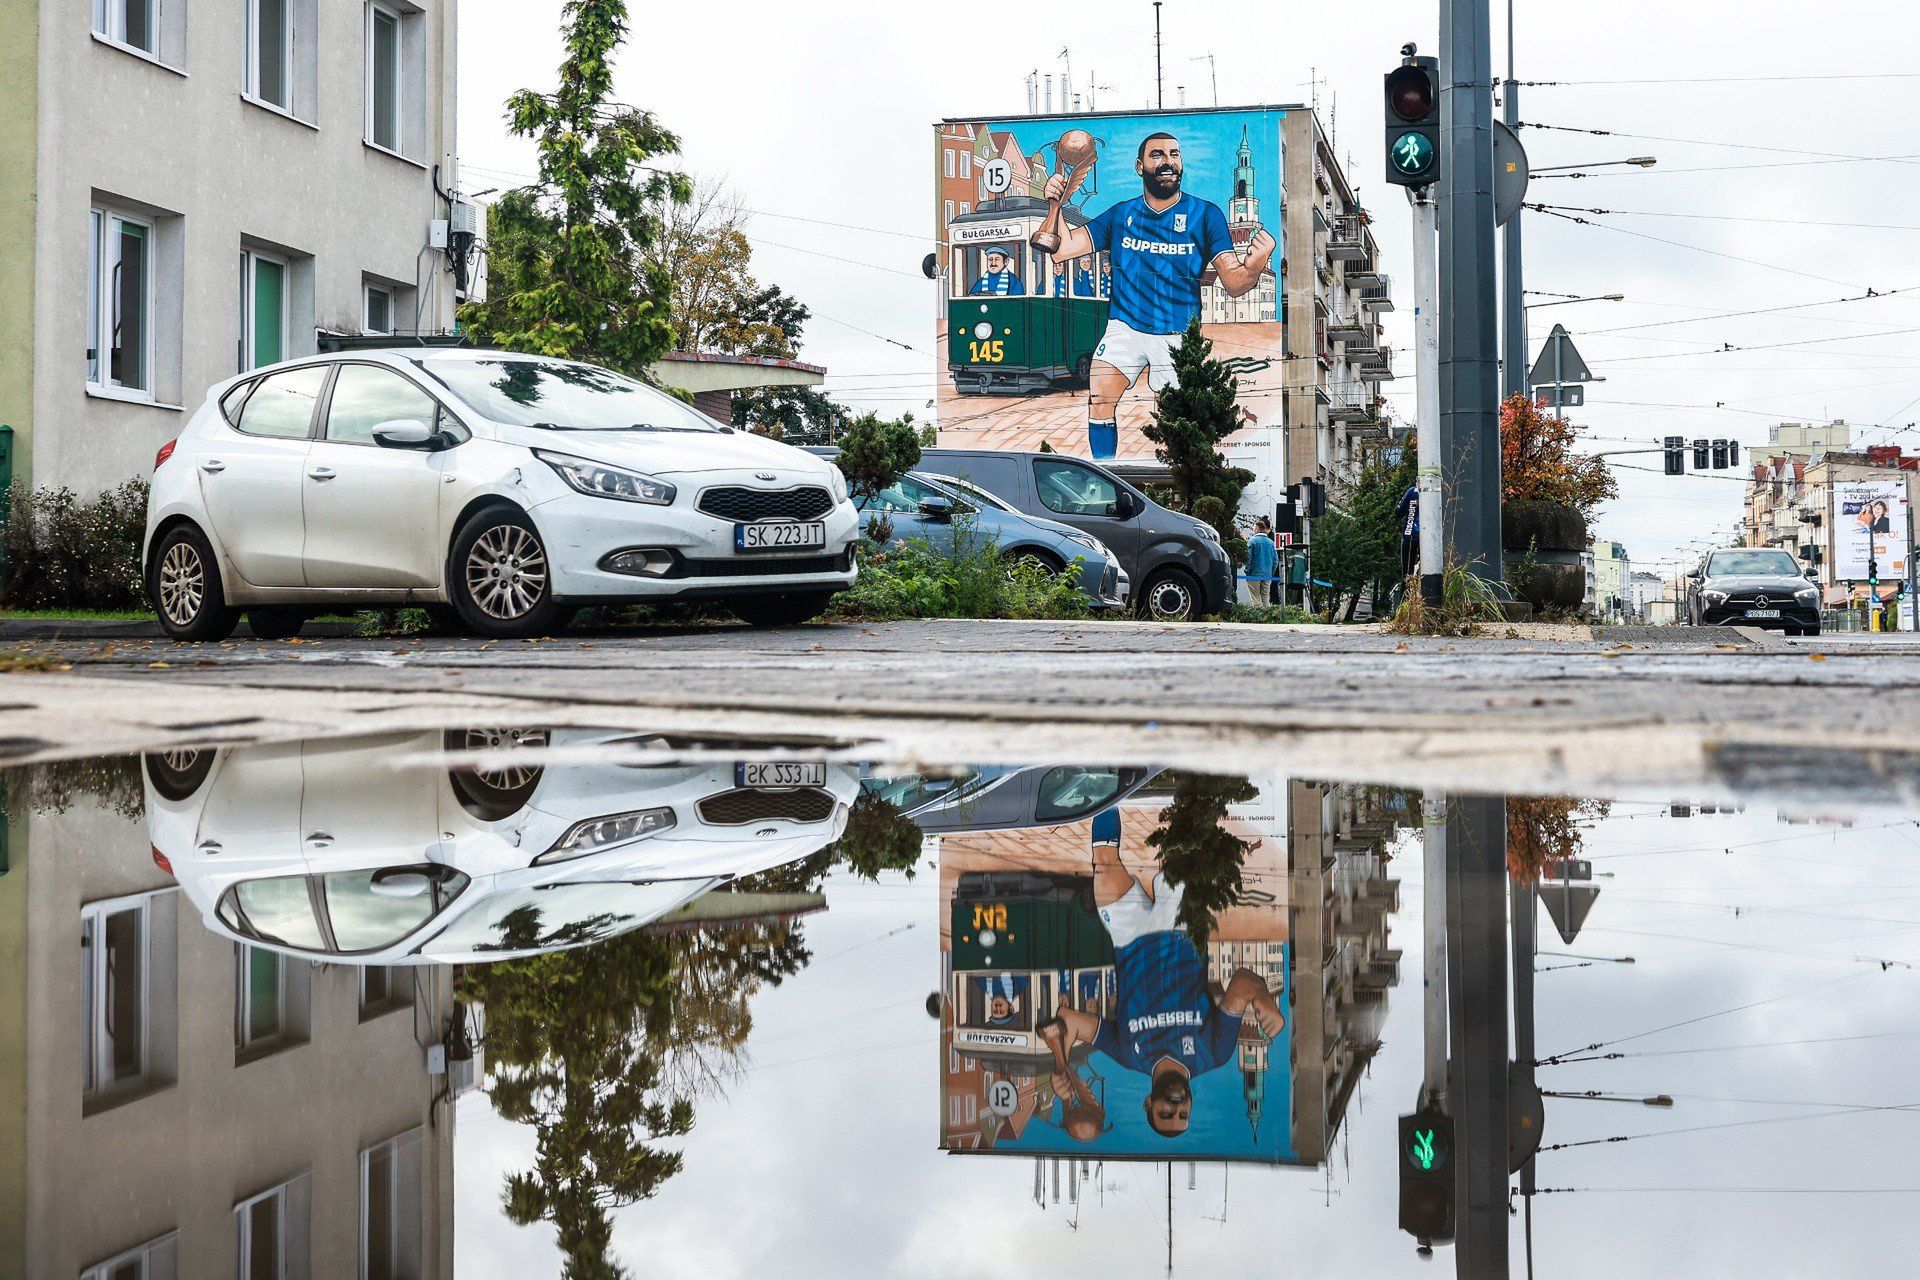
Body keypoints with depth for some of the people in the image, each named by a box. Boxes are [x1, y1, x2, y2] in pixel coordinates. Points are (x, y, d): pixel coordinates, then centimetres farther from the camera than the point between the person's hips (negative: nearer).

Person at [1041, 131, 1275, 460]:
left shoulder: (1205, 214, 0)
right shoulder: (1120, 214, 7)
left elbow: (1233, 283, -6)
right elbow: (1061, 249, 6)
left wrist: (1254, 268, -29)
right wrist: (1055, 204, -9)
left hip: (1178, 334, -1)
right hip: (1125, 325, 1)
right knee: (1099, 398, -18)